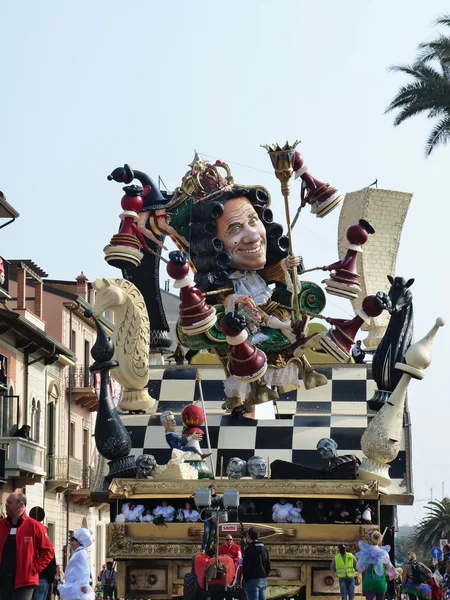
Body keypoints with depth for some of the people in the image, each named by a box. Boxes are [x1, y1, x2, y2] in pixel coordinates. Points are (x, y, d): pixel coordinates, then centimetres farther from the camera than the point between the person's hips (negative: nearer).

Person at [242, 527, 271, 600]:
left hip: (252, 580, -7)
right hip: (263, 580, 7)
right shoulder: (264, 548, 11)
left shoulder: (249, 549, -12)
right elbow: (268, 565, 16)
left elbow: (246, 567, -13)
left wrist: (245, 580, -3)